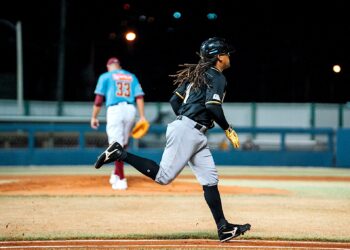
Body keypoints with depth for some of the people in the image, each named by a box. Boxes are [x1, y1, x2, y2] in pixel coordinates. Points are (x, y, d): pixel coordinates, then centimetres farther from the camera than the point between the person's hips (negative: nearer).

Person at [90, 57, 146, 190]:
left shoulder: (105, 76, 9)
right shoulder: (131, 77, 19)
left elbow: (99, 99, 0)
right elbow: (139, 97, 8)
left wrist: (94, 117, 4)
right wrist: (142, 117, 5)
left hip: (114, 110, -4)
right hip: (131, 110, 4)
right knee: (123, 144, 19)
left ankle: (121, 180, -12)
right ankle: (116, 174, 25)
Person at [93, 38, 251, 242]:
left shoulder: (197, 74, 21)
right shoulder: (217, 77, -6)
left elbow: (175, 100, 19)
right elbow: (212, 106, -20)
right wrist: (228, 129, -11)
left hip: (197, 136, 10)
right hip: (187, 131, -10)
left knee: (210, 180, 5)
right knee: (163, 176, -12)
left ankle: (224, 228, 3)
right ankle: (120, 154, -6)